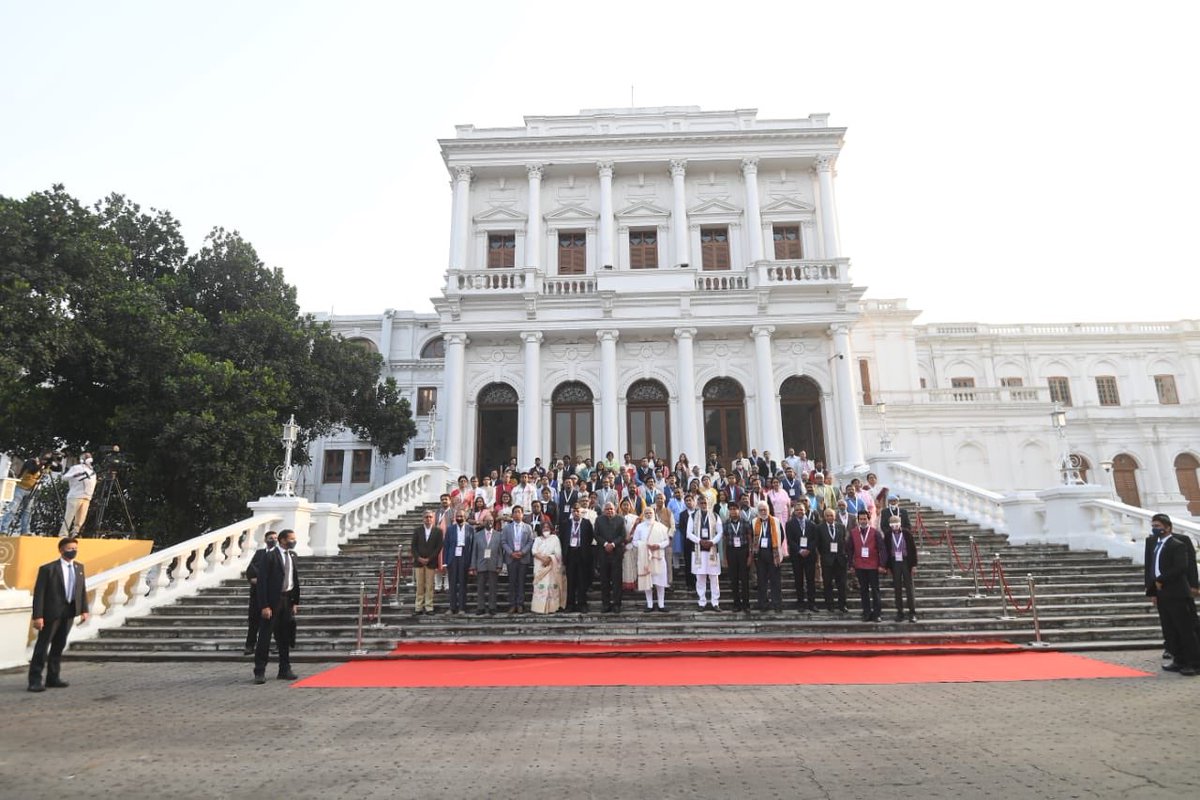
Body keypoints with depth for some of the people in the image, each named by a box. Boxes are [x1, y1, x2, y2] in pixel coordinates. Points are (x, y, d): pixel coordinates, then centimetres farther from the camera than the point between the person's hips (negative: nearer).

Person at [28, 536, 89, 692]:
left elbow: (83, 590, 11)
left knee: (59, 646, 13)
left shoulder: (79, 567, 8)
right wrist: (38, 616, -16)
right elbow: (39, 593, -11)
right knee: (42, 646, 0)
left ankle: (53, 677, 21)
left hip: (69, 613, 5)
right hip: (51, 613, -5)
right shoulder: (47, 568, -9)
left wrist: (84, 610, 6)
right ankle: (35, 680, 7)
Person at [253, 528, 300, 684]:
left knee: (285, 638, 12)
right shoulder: (270, 557, -11)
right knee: (265, 637, -1)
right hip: (273, 601, -6)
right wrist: (264, 606, -17)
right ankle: (260, 672, 7)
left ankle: (285, 670, 20)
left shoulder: (292, 558, 10)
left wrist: (295, 602, 8)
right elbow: (262, 582, -14)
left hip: (288, 601, 7)